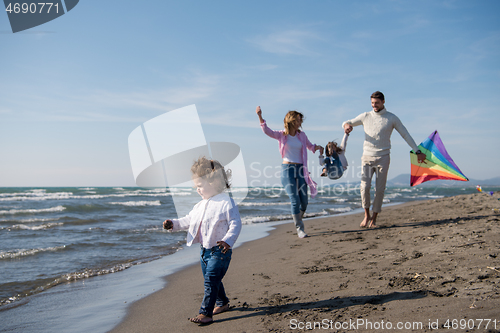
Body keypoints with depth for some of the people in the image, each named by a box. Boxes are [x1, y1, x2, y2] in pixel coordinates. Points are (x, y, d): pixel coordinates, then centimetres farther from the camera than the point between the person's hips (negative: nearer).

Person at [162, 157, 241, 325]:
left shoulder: (226, 203, -15)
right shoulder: (201, 205, 12)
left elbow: (235, 224, -19)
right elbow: (189, 220, 22)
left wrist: (228, 241, -33)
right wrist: (174, 224, 8)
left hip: (220, 250, -8)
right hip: (205, 249, 8)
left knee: (211, 281, -10)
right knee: (212, 280, 19)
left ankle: (205, 313, -5)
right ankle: (222, 302, 39)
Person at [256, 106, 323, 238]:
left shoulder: (301, 135, 12)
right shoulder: (281, 135, 1)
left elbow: (310, 146, 24)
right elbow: (267, 131, -12)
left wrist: (317, 147, 1)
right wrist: (260, 117, -26)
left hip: (300, 169, 4)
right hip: (287, 169, -4)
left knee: (304, 201, 3)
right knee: (295, 201, -8)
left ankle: (298, 219, 30)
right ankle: (299, 228, 3)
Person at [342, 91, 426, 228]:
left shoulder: (392, 118, 4)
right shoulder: (365, 116, 8)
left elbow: (406, 135, 5)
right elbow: (346, 123, 14)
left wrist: (417, 151, -2)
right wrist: (347, 125, -13)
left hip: (383, 158, -1)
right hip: (367, 157, 1)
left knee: (380, 189, -1)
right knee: (365, 187, -12)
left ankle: (374, 218, 12)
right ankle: (366, 215, 7)